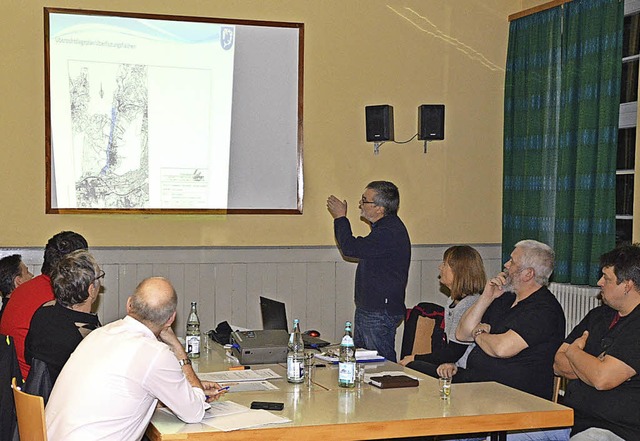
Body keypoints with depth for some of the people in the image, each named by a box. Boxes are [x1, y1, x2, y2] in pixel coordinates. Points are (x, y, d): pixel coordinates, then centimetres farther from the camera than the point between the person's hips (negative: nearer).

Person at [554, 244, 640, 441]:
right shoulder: (598, 315, 17)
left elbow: (602, 378, -20)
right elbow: (559, 364, 14)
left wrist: (573, 351, 1)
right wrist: (592, 367, -7)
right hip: (571, 420, 7)